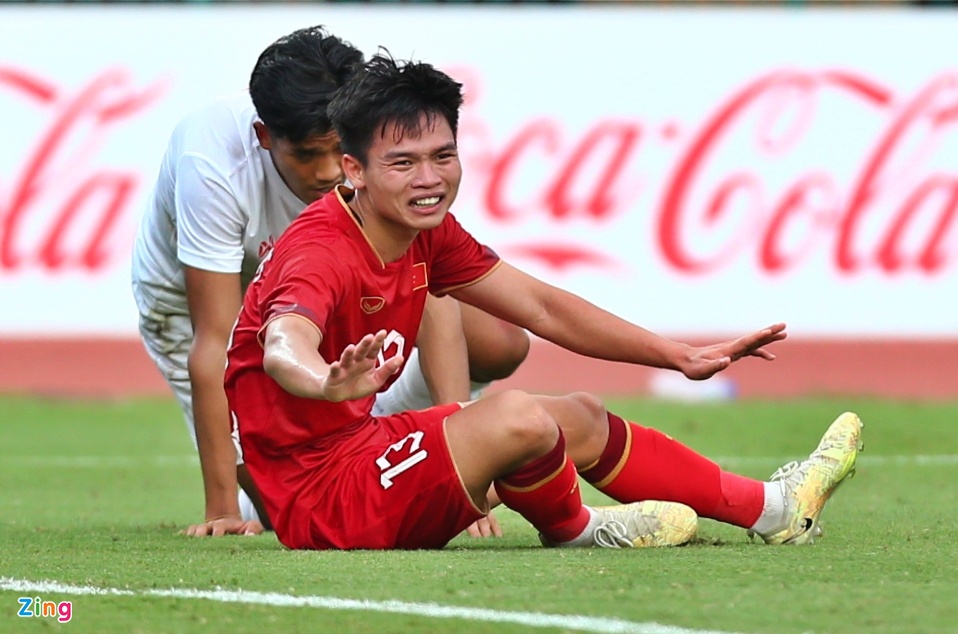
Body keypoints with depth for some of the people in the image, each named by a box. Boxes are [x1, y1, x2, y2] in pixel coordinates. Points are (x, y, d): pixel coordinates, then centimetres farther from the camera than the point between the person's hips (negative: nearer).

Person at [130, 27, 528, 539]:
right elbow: (215, 343, -37)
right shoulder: (211, 164, -39)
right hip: (193, 300, -4)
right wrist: (222, 511, -38)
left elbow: (433, 302, -35)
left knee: (502, 346, -11)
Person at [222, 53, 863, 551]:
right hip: (322, 505, -10)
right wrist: (330, 383, -71)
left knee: (582, 418, 16)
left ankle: (771, 507, 28)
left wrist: (680, 356, 12)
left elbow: (539, 307, 13)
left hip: (363, 446, 10)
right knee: (516, 414, -27)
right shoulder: (322, 253, -25)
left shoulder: (426, 233, 3)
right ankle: (573, 531, 3)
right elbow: (283, 346, -47)